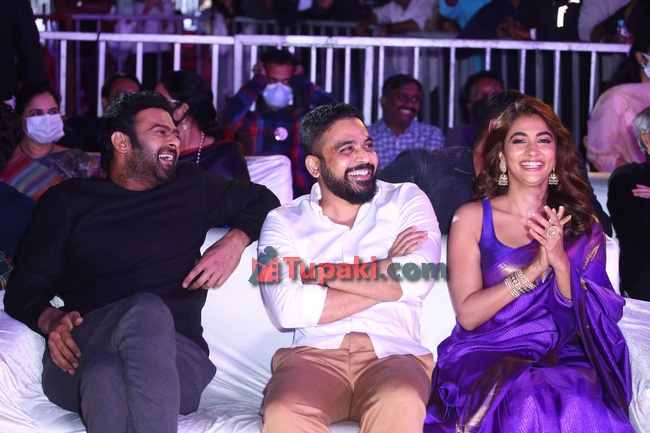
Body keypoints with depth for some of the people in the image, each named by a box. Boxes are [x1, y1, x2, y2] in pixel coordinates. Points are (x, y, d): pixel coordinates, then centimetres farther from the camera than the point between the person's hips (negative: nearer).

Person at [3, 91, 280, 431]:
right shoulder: (66, 201, 16)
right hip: (79, 359, -1)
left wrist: (236, 240, 13)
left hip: (175, 355, 1)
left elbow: (262, 200, 36)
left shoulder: (191, 187, 23)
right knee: (147, 310, -38)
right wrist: (51, 321, -12)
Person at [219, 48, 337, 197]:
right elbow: (227, 121, -20)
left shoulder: (304, 115, 9)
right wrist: (257, 82, -10)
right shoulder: (248, 114, 3)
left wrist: (301, 82, -1)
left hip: (300, 197, 2)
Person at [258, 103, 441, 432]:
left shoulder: (407, 201, 12)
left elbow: (416, 278, -8)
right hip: (315, 356, 0)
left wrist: (321, 274, -3)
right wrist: (386, 274, -4)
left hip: (392, 355, 0)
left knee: (399, 404, -36)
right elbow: (287, 309, -8)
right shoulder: (283, 222, 11)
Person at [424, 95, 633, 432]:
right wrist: (535, 268, -15)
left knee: (580, 405, -33)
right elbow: (468, 314, -5)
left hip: (562, 360, 2)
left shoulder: (582, 226, 11)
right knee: (529, 403, -35)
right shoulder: (472, 217, 4)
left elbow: (589, 322, 3)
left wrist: (561, 263, -15)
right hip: (483, 358, -2)